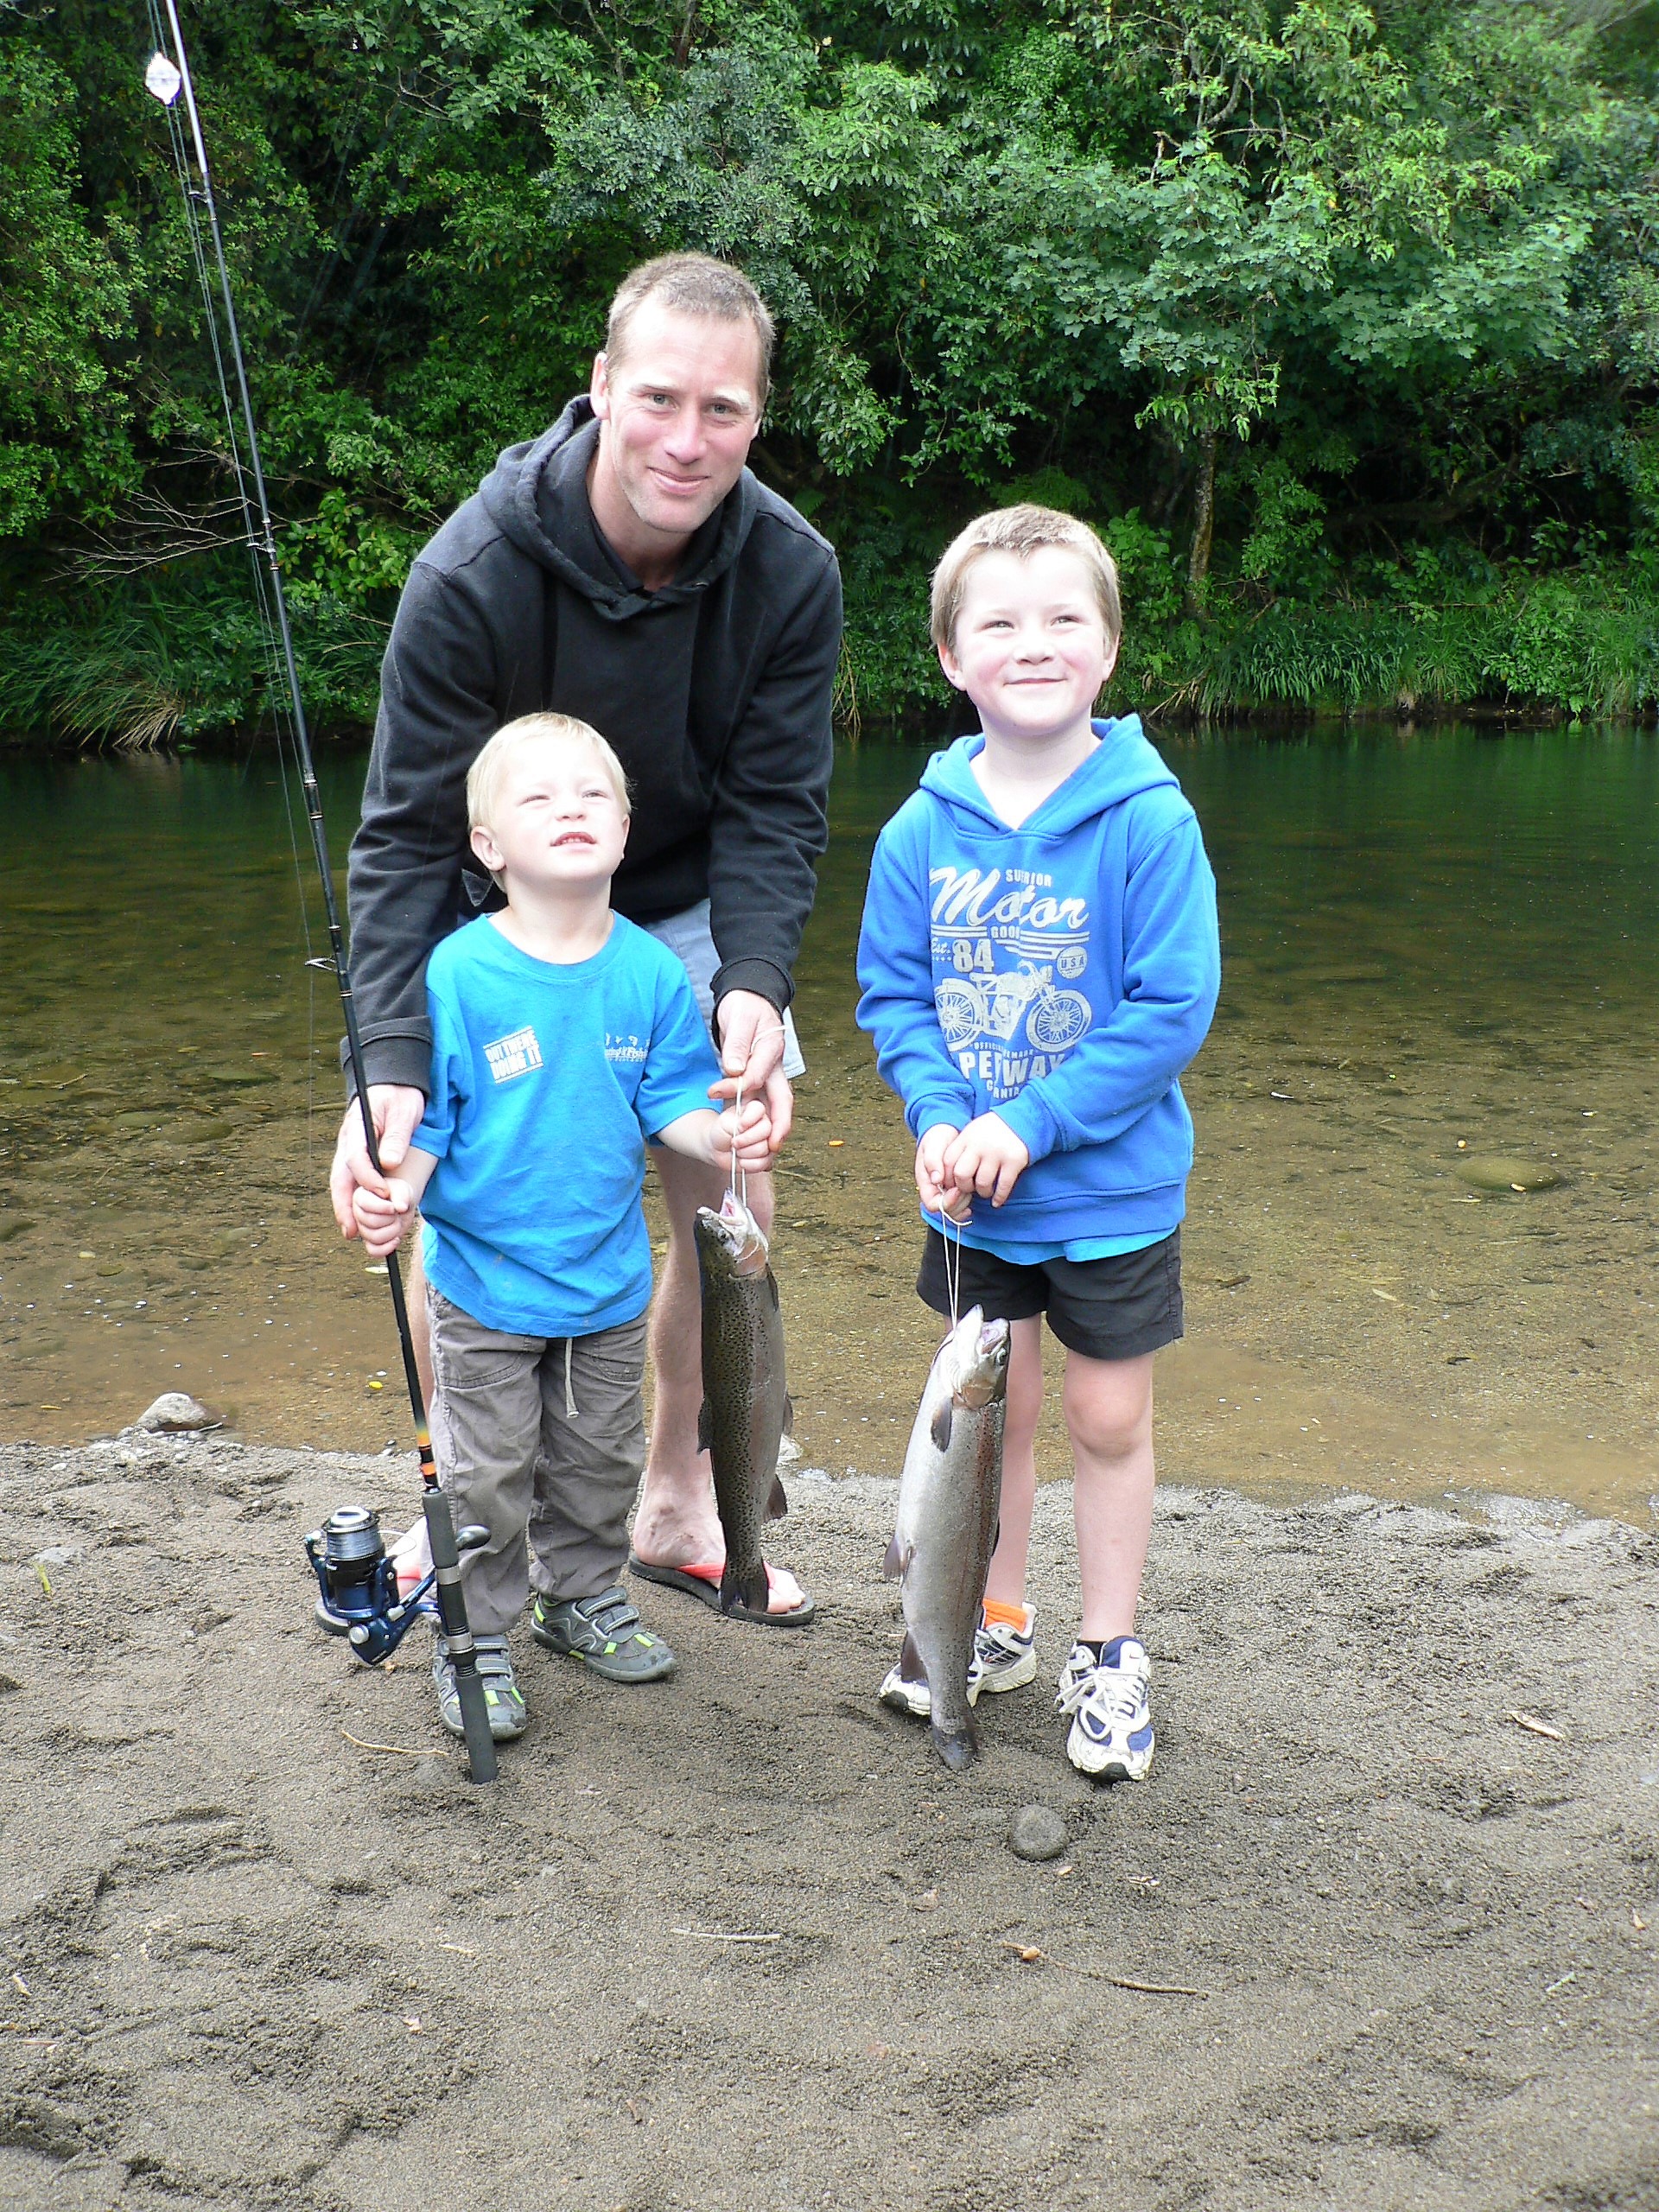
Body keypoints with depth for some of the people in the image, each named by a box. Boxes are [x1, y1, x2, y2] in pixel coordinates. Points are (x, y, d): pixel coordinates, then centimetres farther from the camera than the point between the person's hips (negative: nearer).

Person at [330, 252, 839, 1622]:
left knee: (731, 1214, 3)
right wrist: (390, 1066, -38)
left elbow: (774, 811, -16)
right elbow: (408, 836, -26)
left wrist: (754, 985, -35)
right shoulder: (472, 575, -28)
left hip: (692, 915, 3)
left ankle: (677, 1506, 24)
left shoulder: (792, 574, -20)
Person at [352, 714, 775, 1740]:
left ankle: (585, 1597, 43)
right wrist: (394, 1196, -28)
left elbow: (673, 1099, -1)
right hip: (485, 1281, -3)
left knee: (600, 1463, 21)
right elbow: (423, 1117, -11)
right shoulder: (459, 974, -17)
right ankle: (478, 1638, 27)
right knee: (487, 1477, 9)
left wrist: (722, 1136, -21)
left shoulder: (652, 971, -8)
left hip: (609, 1277, 4)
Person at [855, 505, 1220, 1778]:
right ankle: (996, 1623, 37)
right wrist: (938, 1119, -17)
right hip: (971, 1193, 3)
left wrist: (1027, 1124, -21)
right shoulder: (924, 830, -8)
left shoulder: (1150, 821, -17)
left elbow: (1174, 1012, -18)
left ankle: (1109, 1655, 29)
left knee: (1110, 1420, 11)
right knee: (990, 1406, 17)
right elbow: (892, 995, 0)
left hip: (1113, 1190, -3)